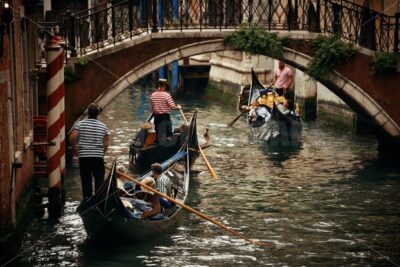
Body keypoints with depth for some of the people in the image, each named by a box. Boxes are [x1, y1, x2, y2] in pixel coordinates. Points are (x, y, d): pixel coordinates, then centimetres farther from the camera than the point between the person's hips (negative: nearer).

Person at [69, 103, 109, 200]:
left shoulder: (80, 124, -3)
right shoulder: (103, 126, 2)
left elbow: (72, 138, -13)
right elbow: (106, 144, 3)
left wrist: (75, 149, 2)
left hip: (84, 156, -1)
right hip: (98, 156, 1)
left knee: (86, 179, 6)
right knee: (99, 178, 7)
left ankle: (87, 199, 7)